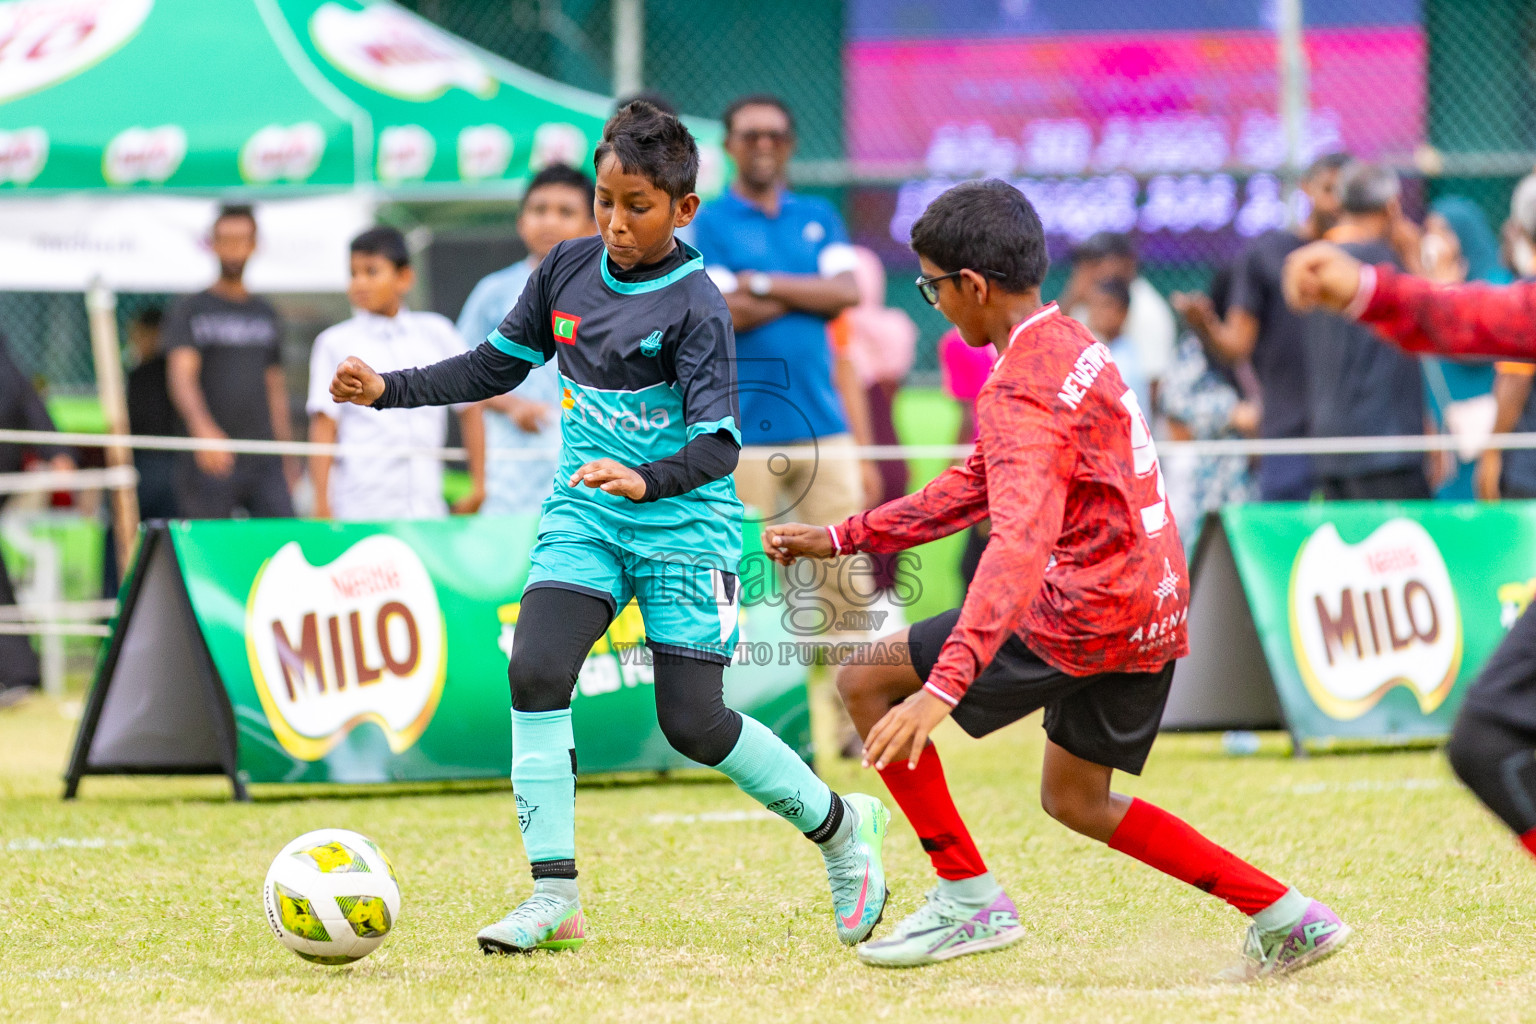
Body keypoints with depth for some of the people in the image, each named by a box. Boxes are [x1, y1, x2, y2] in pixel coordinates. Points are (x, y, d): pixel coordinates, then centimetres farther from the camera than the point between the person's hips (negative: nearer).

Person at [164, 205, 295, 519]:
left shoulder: (266, 315, 17)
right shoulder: (189, 312, 1)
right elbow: (181, 375, -13)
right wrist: (203, 428, -32)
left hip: (264, 466, 4)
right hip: (209, 463, -4)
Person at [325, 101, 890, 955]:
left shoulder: (696, 306, -15)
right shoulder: (569, 269, 3)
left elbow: (718, 443, -21)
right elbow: (496, 367, 16)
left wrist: (649, 481, -41)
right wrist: (388, 391, 5)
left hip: (684, 523, -5)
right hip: (586, 515, 5)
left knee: (693, 721, -4)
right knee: (536, 668, -17)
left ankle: (843, 826, 22)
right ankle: (555, 899, -13)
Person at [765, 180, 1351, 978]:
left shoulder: (1021, 393, -19)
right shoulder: (1070, 344, 12)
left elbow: (1020, 544, -34)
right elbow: (984, 483, 23)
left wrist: (942, 689, -44)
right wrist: (843, 538, 21)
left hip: (1086, 615, -10)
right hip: (1156, 610, 10)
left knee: (866, 681, -3)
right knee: (1074, 800, 25)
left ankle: (969, 897, 0)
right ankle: (1286, 918, 19)